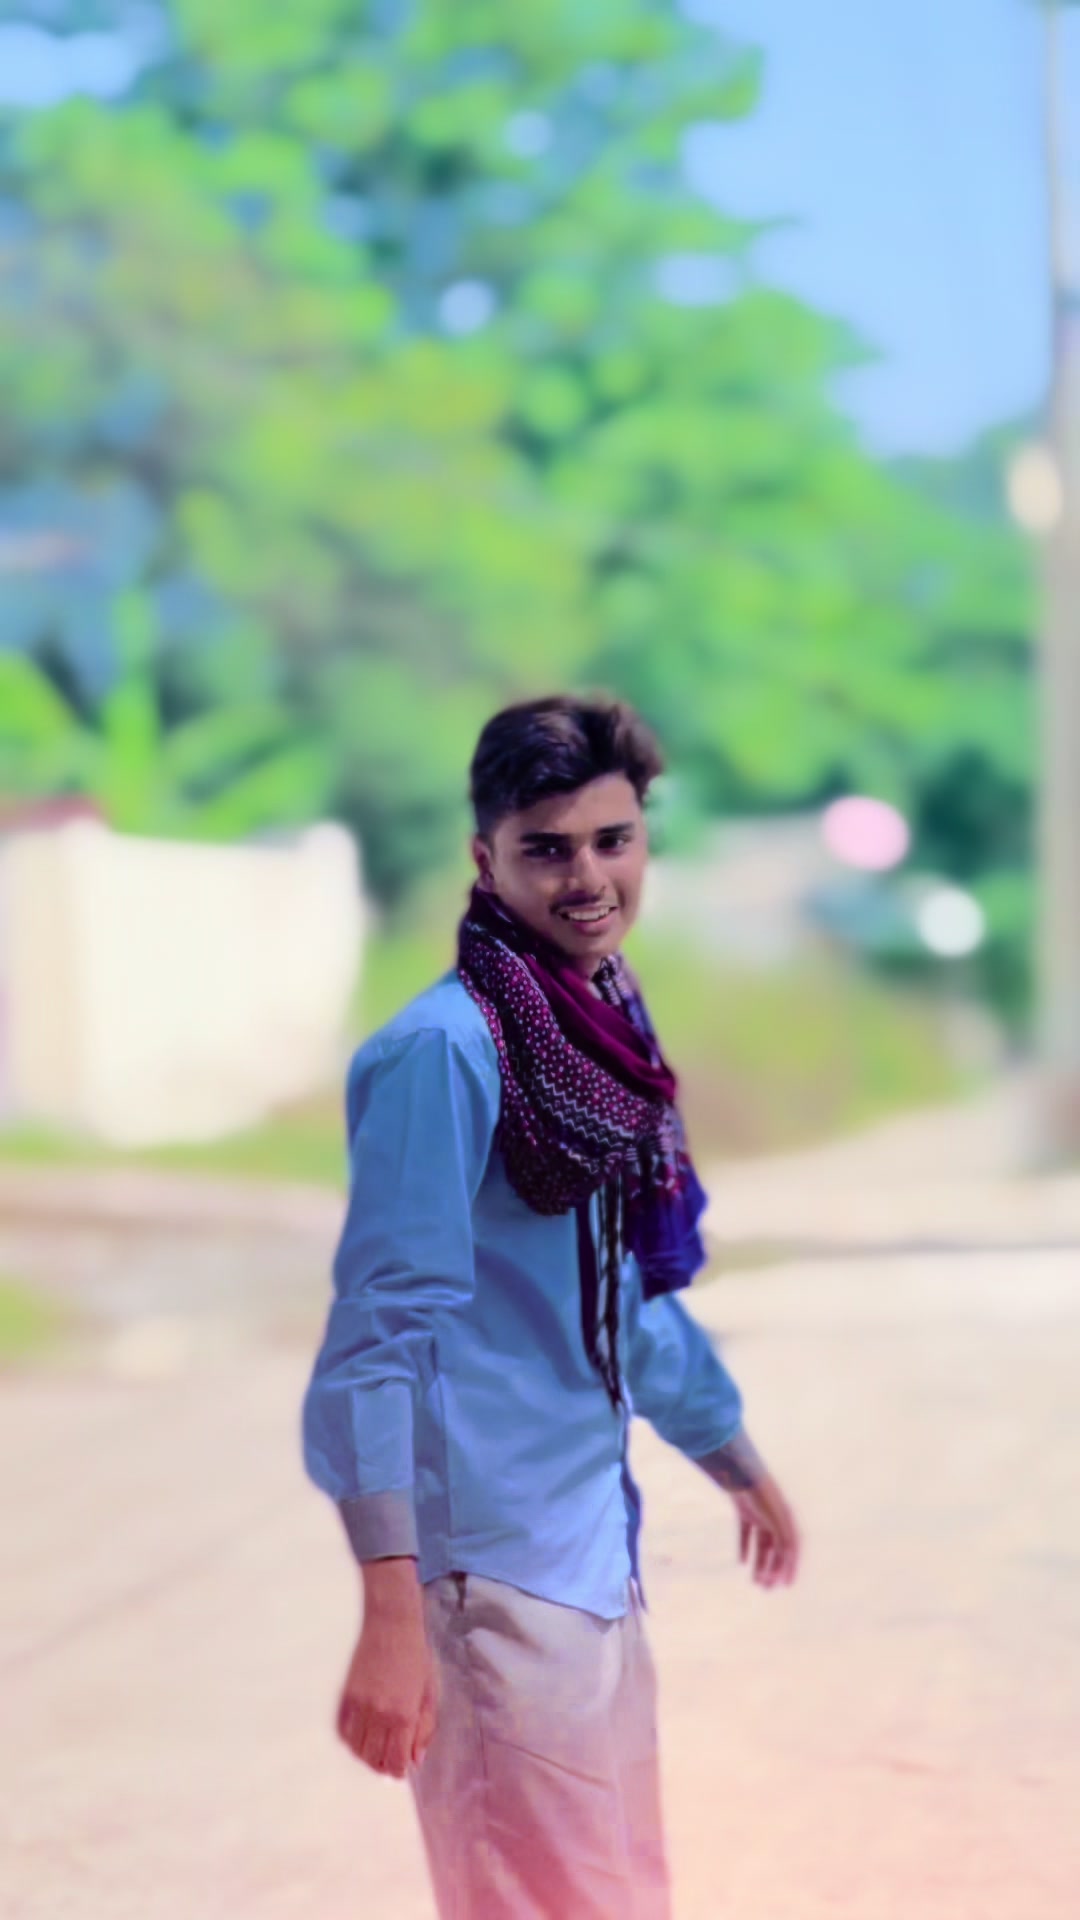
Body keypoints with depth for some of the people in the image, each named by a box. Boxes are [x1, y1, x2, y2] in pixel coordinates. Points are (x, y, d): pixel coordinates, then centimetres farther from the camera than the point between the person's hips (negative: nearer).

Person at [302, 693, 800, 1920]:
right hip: (495, 1568, -9)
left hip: (593, 1551, 9)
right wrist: (392, 1614, -28)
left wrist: (738, 1463, 35)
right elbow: (381, 1332, -21)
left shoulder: (608, 1032, 10)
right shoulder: (447, 1047, -15)